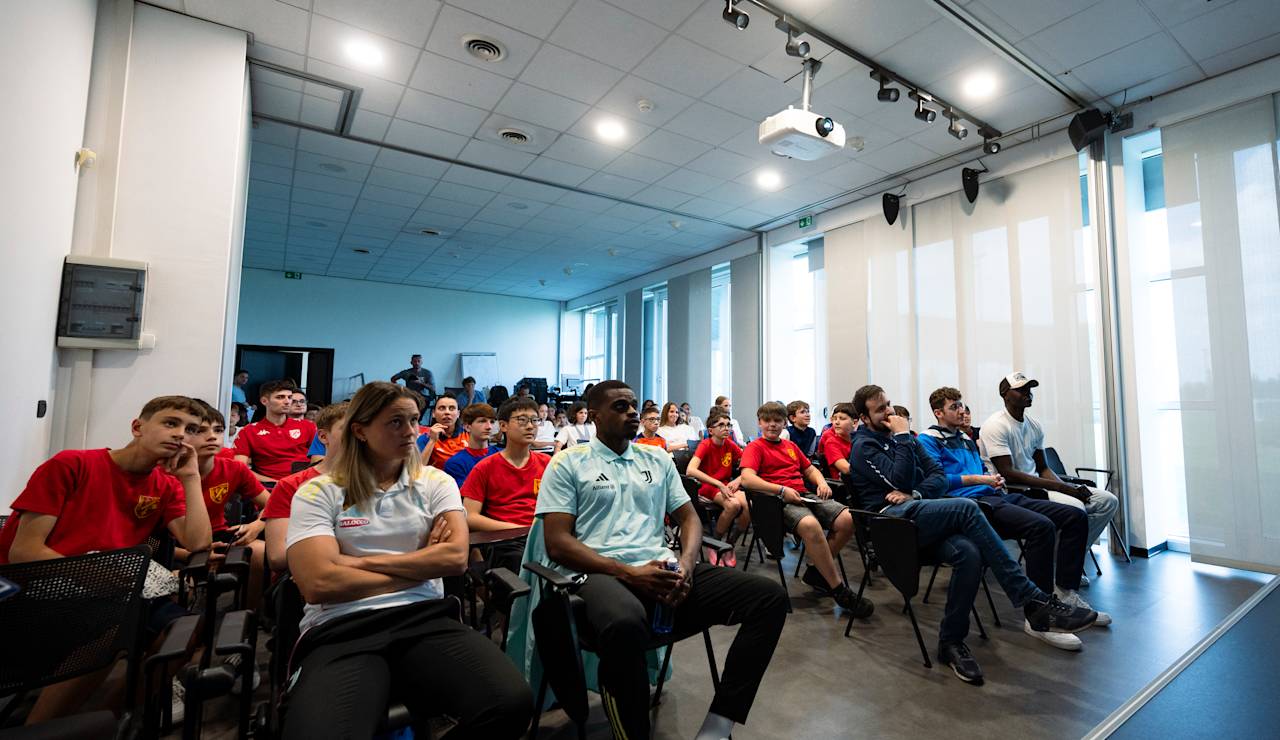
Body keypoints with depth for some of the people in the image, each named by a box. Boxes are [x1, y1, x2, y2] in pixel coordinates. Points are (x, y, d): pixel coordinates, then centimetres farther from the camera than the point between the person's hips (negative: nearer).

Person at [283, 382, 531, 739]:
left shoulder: (435, 482, 12)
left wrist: (363, 562, -3)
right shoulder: (318, 492, 7)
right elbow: (318, 583, -7)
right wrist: (419, 565, 0)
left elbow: (456, 557, -2)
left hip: (425, 619, 3)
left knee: (512, 702, -24)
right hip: (341, 630, -2)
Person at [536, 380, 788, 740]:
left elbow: (689, 518, 17)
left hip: (663, 569, 5)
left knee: (770, 596, -11)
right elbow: (558, 544, -3)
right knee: (625, 624, -41)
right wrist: (628, 573, -15)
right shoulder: (568, 463, 4)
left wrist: (686, 565, -5)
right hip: (602, 574, -5)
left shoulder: (658, 460, 18)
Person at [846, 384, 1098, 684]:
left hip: (918, 509, 6)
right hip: (892, 516, -6)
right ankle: (1033, 602, -26)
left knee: (968, 553, -27)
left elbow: (938, 475, 13)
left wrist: (915, 494, -7)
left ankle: (951, 642, -11)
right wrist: (902, 437, -7)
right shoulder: (864, 446, 2)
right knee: (967, 508, -29)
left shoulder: (902, 436, 23)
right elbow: (901, 480, -12)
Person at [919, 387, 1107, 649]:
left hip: (998, 496, 10)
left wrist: (995, 478, 9)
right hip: (970, 502, -9)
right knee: (1041, 526, -31)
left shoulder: (966, 439, 29)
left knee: (1075, 516, -1)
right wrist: (979, 479, -12)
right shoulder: (928, 440, 0)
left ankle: (1066, 593, 6)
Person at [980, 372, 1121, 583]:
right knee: (1075, 507, -29)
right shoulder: (995, 425, -15)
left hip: (1036, 485, 9)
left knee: (1109, 501, 4)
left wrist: (1069, 486, -6)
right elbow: (1008, 474, -20)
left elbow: (1043, 468, 13)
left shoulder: (1034, 425, 10)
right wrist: (1060, 487, -19)